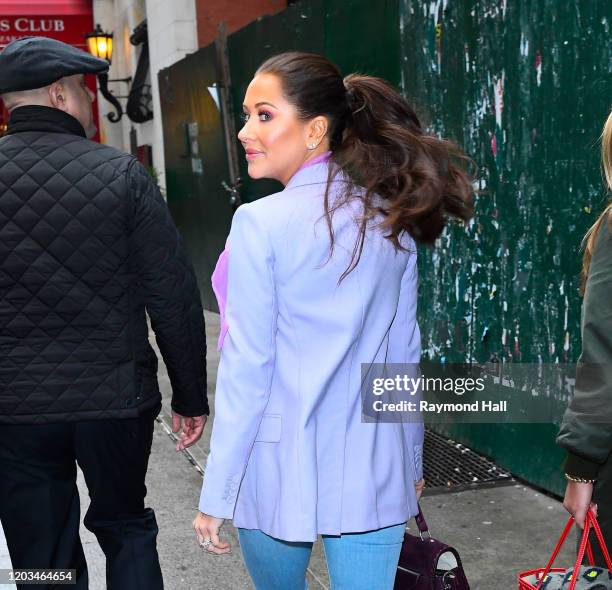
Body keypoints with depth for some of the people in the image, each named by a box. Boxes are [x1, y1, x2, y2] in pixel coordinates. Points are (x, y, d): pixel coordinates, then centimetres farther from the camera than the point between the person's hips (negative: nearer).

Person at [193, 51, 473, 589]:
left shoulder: (260, 223, -13)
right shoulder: (391, 219, 2)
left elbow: (247, 367, -13)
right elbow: (404, 352, 8)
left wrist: (216, 493, -5)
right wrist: (412, 461, 19)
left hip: (283, 462, -3)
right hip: (374, 464, 4)